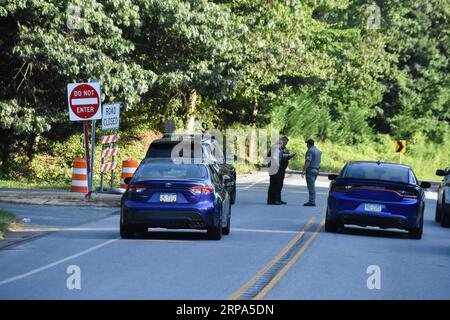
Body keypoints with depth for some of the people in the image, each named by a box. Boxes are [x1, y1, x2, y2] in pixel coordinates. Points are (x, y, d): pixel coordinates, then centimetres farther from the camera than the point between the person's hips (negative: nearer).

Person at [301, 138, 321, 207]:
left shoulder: (310, 151, -13)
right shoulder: (318, 151, 16)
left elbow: (308, 162, -20)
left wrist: (303, 171, -20)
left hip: (310, 170, -9)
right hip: (316, 170, 9)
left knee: (311, 186, -8)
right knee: (312, 186, 14)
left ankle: (312, 201, -9)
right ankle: (311, 201, 14)